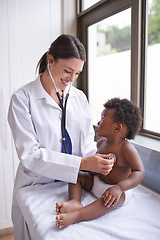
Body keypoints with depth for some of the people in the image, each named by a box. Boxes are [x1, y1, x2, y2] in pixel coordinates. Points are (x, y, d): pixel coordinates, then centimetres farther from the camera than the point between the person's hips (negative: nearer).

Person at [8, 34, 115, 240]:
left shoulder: (79, 97, 4)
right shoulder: (23, 98, -12)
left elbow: (87, 141, 5)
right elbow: (29, 154, -19)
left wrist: (96, 159, -18)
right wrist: (82, 163, -26)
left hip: (72, 187, 4)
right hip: (35, 188, -4)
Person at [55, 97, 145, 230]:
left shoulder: (126, 147, -21)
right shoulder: (101, 143, 3)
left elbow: (139, 172, -27)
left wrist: (119, 187, -40)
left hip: (120, 189, -8)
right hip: (96, 182, 8)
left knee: (110, 199, -40)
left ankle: (77, 215, -49)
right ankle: (75, 202, -22)